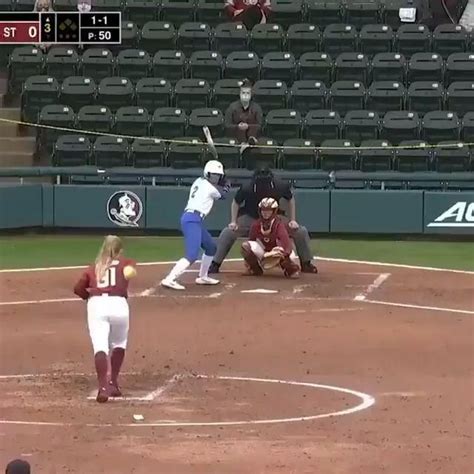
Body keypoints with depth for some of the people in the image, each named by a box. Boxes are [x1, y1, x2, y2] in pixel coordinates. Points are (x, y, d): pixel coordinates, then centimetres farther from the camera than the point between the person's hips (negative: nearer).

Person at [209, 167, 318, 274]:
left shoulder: (281, 186, -29)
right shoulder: (247, 189, -33)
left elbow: (290, 199, -6)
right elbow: (236, 203, -11)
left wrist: (292, 220, -9)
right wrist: (233, 222, -19)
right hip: (250, 217, -2)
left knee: (301, 232, -8)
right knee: (228, 232, -24)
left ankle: (306, 264, 15)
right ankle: (215, 266, -11)